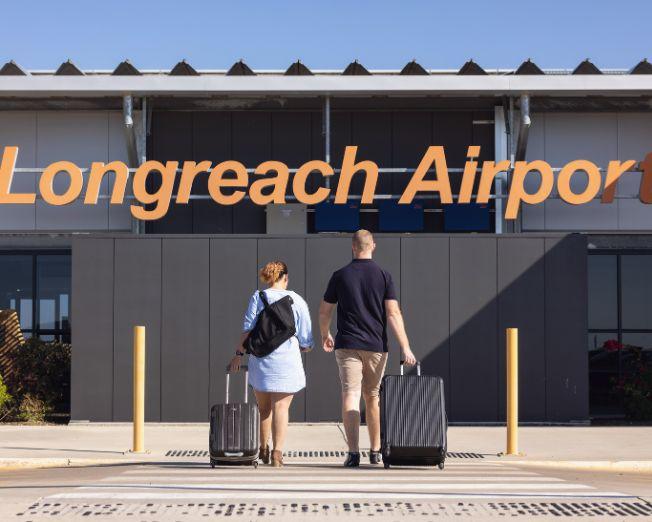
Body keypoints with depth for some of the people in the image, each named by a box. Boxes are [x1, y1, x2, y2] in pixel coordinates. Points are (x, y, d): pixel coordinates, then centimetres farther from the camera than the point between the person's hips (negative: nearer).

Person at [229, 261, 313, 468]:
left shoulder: (258, 297, 2)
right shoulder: (297, 301, 2)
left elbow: (248, 330, -6)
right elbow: (306, 340, 4)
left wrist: (239, 354, 0)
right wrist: (302, 347, 24)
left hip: (260, 361, 1)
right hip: (287, 360, -1)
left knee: (263, 407, 16)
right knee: (281, 407, -1)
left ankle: (263, 450, 26)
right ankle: (277, 452, -13)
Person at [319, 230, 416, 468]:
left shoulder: (340, 276, 1)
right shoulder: (383, 276, 0)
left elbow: (324, 312, 7)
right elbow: (393, 314, -7)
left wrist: (325, 335, 26)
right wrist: (405, 348, -8)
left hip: (347, 345, -1)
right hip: (376, 345, 1)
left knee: (350, 395, -7)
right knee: (372, 397, 15)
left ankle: (353, 452, -19)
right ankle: (375, 451, 24)